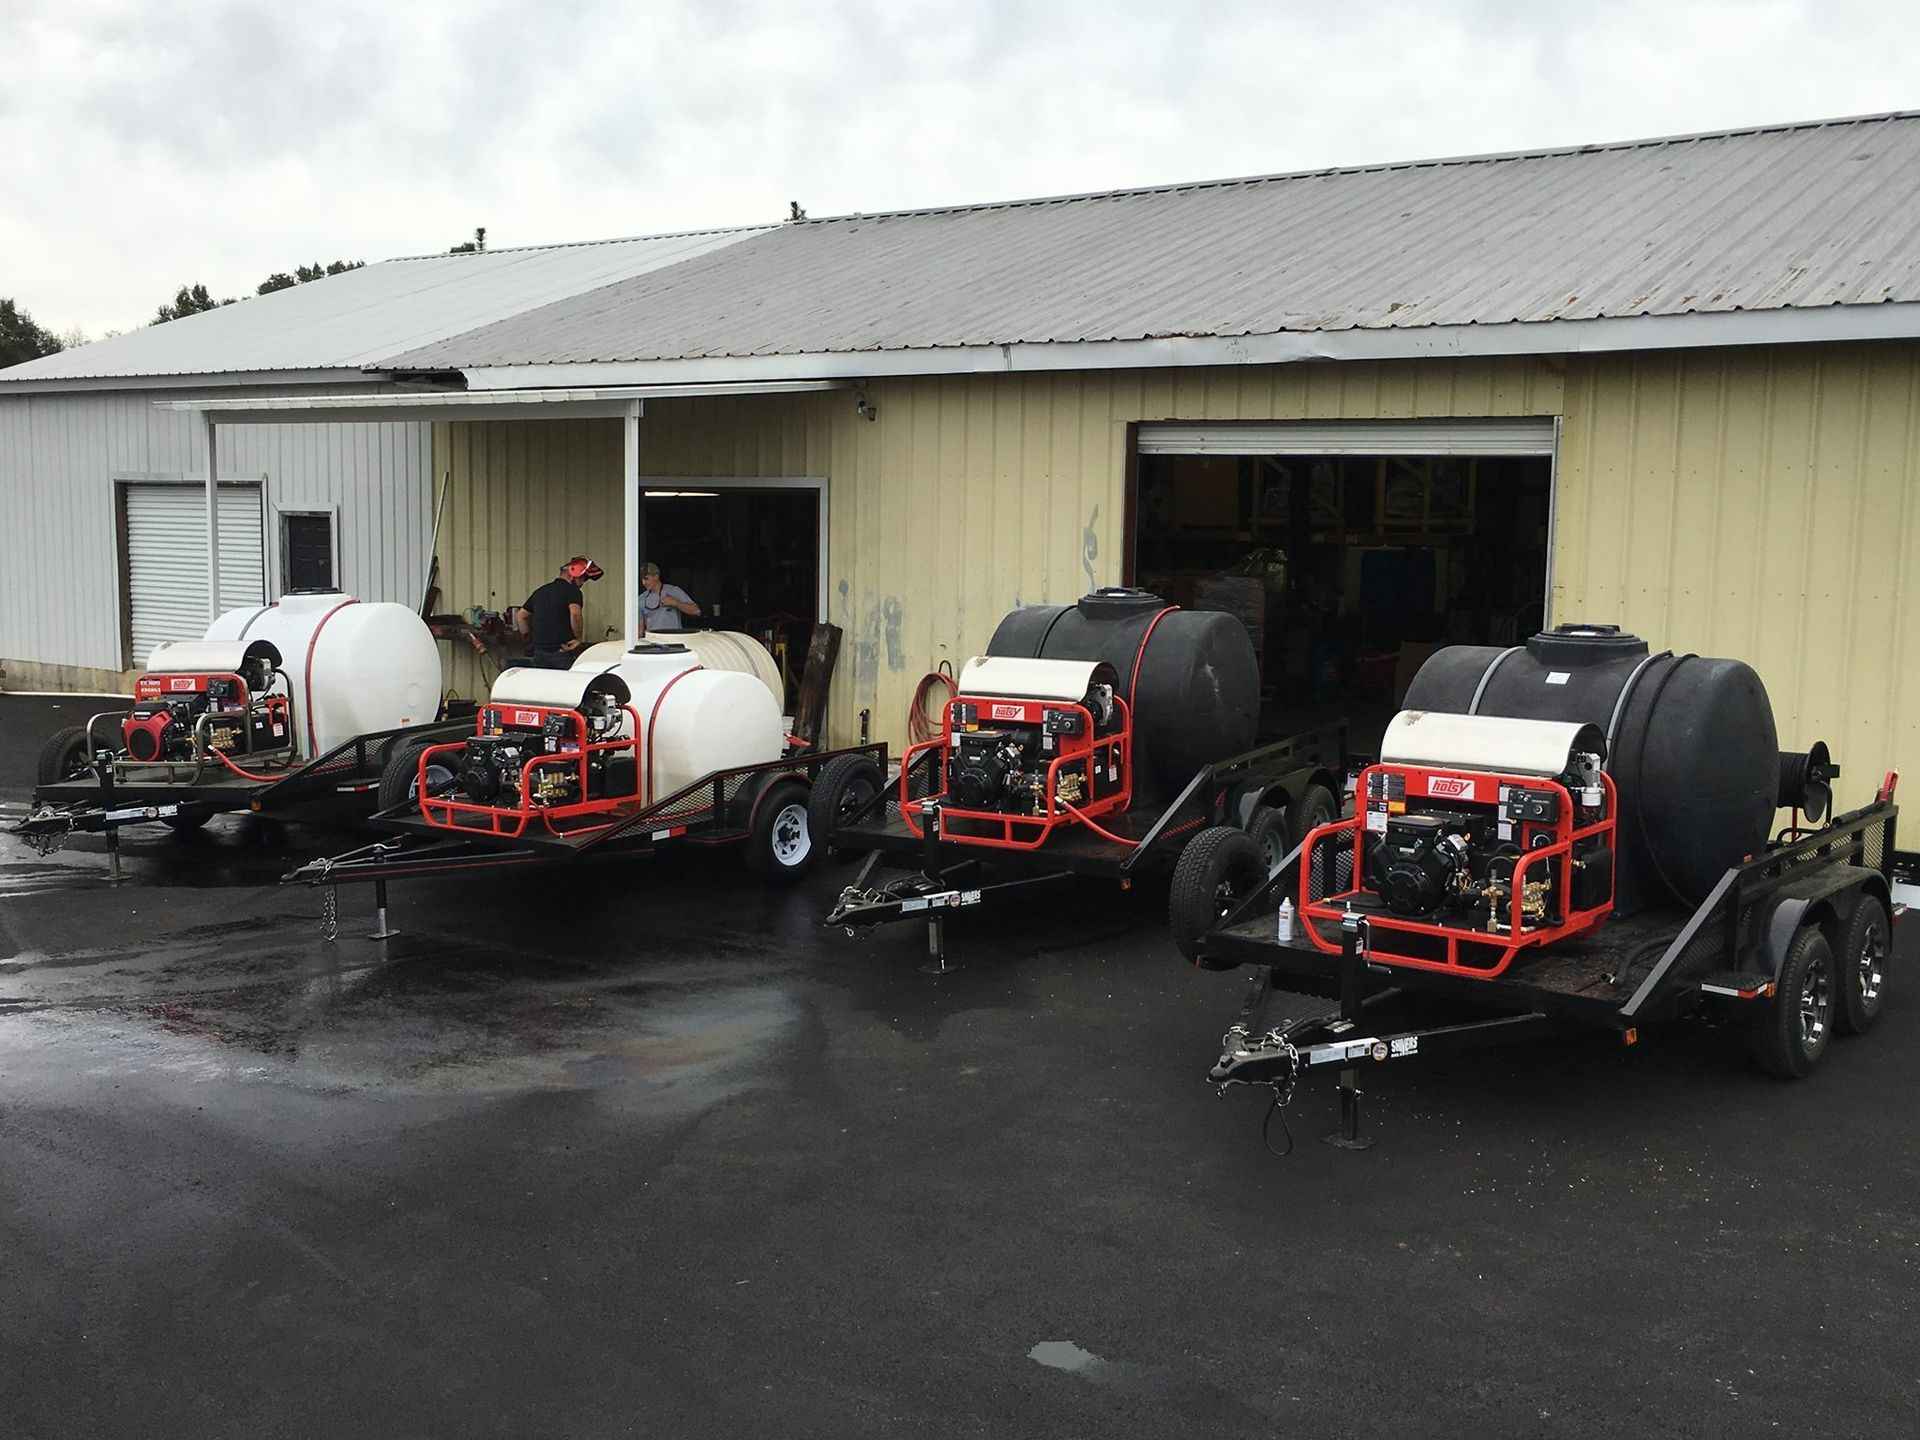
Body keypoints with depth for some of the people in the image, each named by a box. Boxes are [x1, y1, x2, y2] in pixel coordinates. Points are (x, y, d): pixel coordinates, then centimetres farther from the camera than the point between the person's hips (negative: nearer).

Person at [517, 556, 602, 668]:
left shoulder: (540, 591, 21)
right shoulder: (571, 590, -4)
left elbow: (520, 616, 26)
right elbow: (575, 613, -23)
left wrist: (529, 640, 27)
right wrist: (578, 638, -12)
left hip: (539, 651, 7)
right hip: (561, 651, -7)